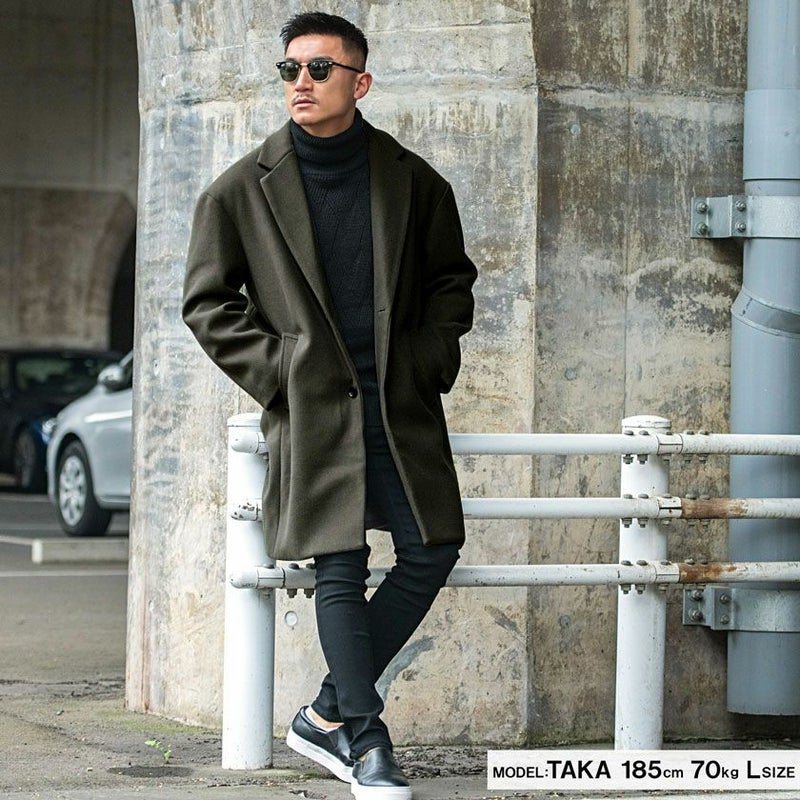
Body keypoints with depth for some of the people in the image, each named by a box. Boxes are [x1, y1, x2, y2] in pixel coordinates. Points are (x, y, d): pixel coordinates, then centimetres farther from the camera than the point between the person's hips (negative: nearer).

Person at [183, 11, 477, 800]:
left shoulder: (412, 181, 5)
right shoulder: (243, 189, 0)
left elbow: (452, 277, 18)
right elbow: (207, 301, 6)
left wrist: (432, 357, 4)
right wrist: (273, 371, -4)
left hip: (401, 400, 3)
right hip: (312, 404, -3)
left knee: (432, 549, -1)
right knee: (340, 569, -5)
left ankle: (328, 714, 11)